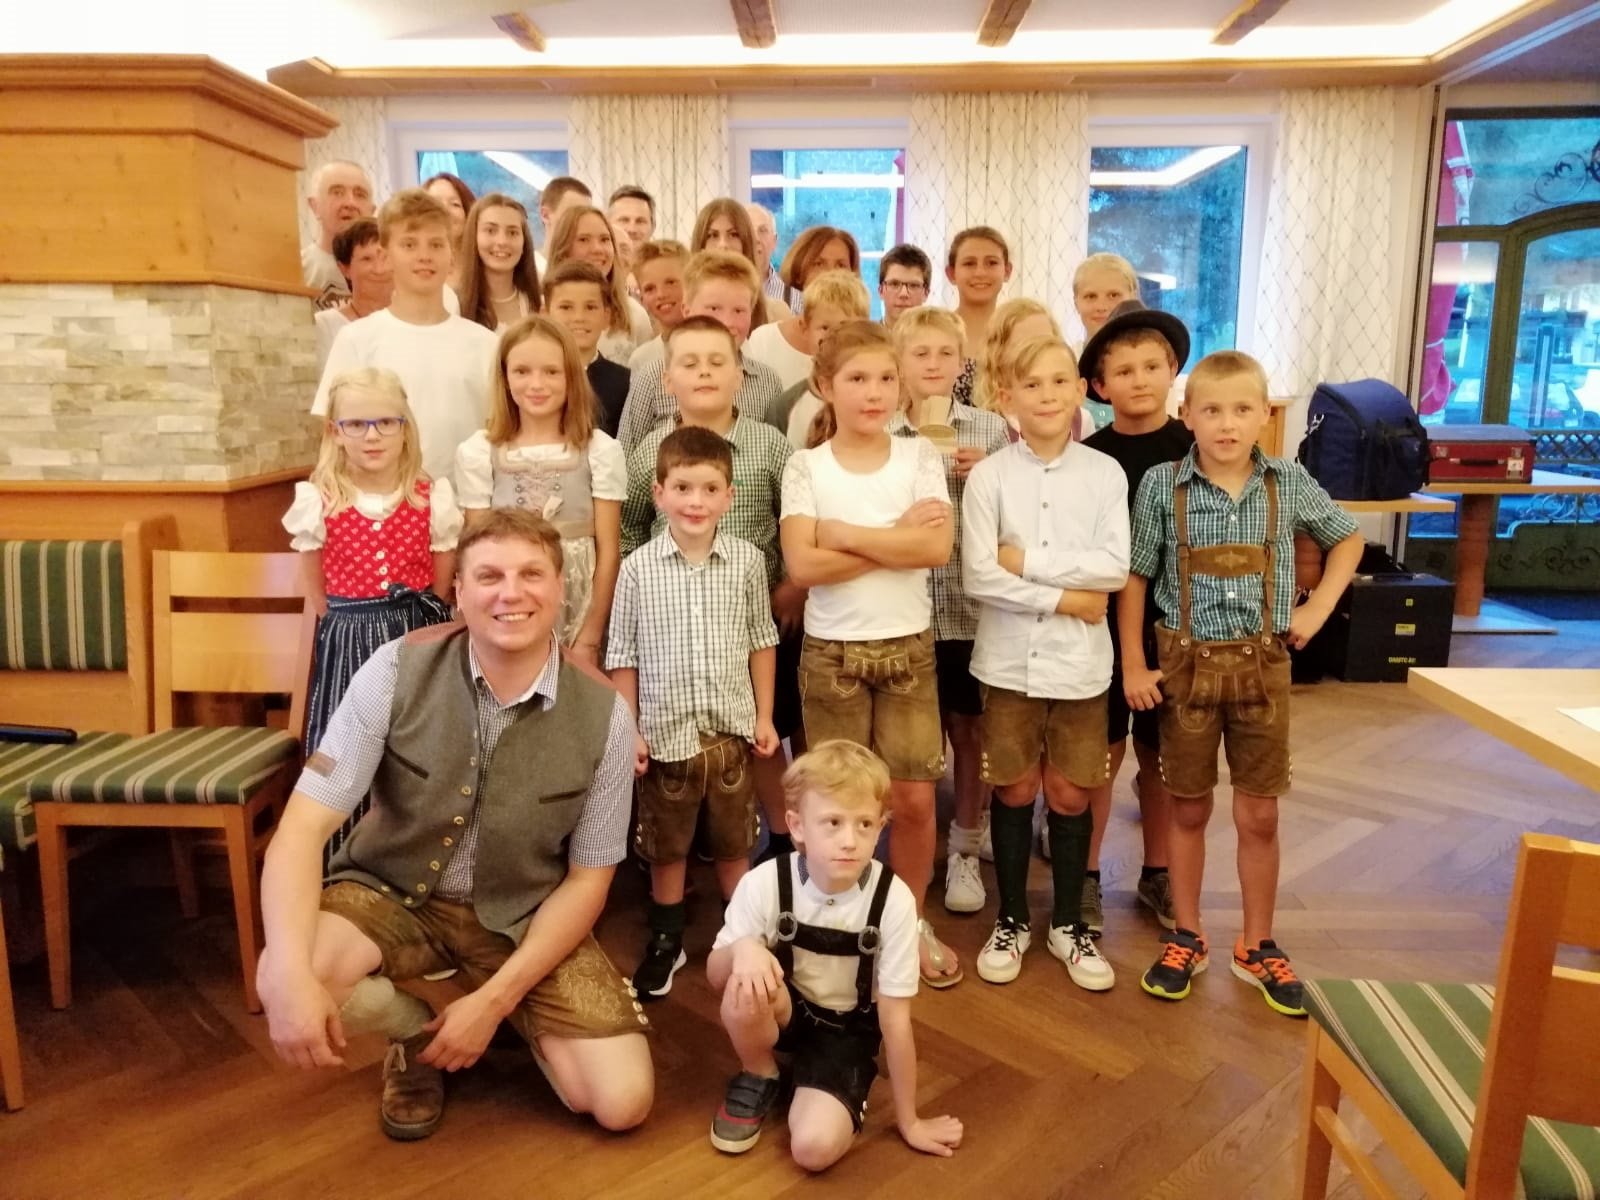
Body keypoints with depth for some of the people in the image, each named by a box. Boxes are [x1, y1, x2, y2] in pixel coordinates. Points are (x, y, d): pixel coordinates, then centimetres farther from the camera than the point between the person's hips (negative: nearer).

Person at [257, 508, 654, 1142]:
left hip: (524, 918, 0)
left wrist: (494, 1000, -16)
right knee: (283, 981, -31)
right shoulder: (398, 669, -18)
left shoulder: (603, 715, -16)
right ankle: (416, 1032, 5)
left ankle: (512, 1016, 21)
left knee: (622, 1102, -13)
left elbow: (588, 879, -8)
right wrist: (291, 975, -35)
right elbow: (306, 823, -19)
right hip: (391, 892, 1)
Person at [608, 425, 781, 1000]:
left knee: (734, 843, 16)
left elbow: (760, 642, 5)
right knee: (665, 846, 15)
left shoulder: (747, 561, -4)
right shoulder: (639, 567, -7)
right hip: (665, 732, -1)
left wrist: (764, 716, 3)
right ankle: (666, 940, 34)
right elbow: (623, 656, -2)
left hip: (732, 729, 1)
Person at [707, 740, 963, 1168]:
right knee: (746, 986, -32)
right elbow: (715, 975, -11)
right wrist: (742, 949, -36)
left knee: (815, 1147, -25)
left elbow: (895, 1017, -17)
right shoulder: (765, 884, -23)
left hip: (848, 1028, -2)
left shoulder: (893, 901, -26)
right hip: (781, 1011, 2)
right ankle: (758, 1079, -1)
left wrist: (908, 1121, -9)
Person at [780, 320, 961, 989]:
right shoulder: (806, 467, -4)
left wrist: (845, 534, -16)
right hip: (831, 651, -1)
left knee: (914, 798, 5)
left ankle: (911, 923, 27)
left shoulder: (919, 457, 0)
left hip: (909, 646, 1)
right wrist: (895, 538, -16)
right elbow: (803, 565, -17)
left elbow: (937, 548, -15)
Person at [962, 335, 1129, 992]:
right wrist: (1066, 598, -13)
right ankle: (1011, 919, 28)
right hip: (1009, 659, -1)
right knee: (1015, 791, 10)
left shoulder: (1105, 473, 0)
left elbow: (1115, 569, -9)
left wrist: (1028, 560, -14)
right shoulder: (988, 476, -5)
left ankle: (1069, 923, 28)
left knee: (1071, 795, 10)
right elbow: (978, 577, -12)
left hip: (1080, 662, 1)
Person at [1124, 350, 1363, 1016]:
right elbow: (1135, 579, -3)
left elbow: (1347, 538, 14)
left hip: (1261, 663, 1)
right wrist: (1133, 665, -7)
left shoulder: (1290, 484, -3)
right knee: (1189, 809, 12)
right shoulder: (1162, 485, -8)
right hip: (1187, 661, -1)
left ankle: (1257, 946, 27)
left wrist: (1317, 609, 4)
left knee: (1258, 815, 9)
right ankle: (1186, 938, 28)